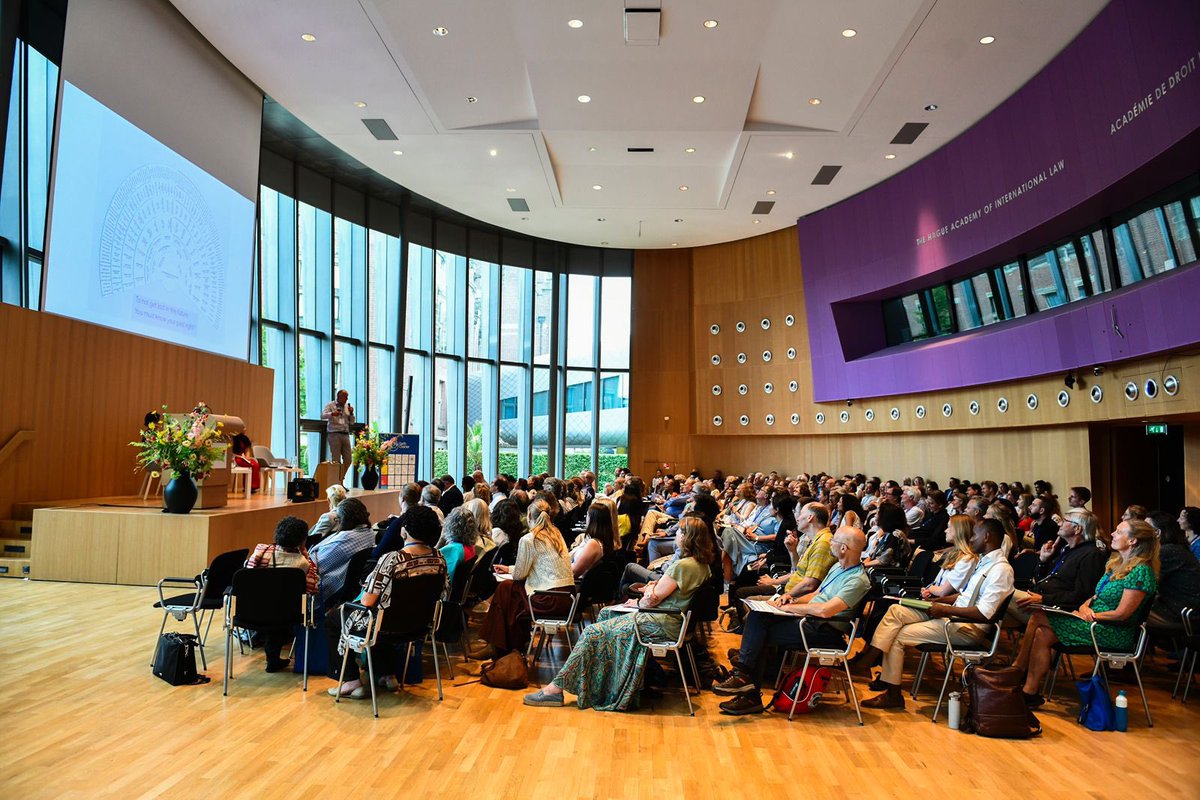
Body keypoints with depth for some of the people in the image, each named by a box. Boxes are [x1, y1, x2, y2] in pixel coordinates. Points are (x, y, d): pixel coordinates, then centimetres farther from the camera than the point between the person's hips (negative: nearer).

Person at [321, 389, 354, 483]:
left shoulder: (347, 407, 18)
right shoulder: (330, 405, 5)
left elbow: (352, 423, 20)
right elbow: (322, 416, -10)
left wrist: (351, 413, 2)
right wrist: (332, 414, -28)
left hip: (345, 435, 5)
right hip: (334, 434, -5)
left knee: (348, 459, 2)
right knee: (336, 460, -7)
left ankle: (341, 480, 16)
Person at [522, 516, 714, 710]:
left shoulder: (683, 566, -22)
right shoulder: (702, 563, 8)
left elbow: (653, 599, -18)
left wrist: (639, 603, 4)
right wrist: (655, 586, -5)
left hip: (663, 624, -10)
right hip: (670, 618, 10)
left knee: (594, 632, -10)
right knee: (606, 613, 19)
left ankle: (556, 688, -6)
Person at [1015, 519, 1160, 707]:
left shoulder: (1140, 572, -15)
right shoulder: (1115, 562, 13)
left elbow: (1122, 614, -18)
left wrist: (1090, 615, -13)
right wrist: (1085, 606, -3)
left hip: (1115, 633, -8)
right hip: (1096, 622, 8)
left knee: (1038, 618, -18)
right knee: (1042, 634, -14)